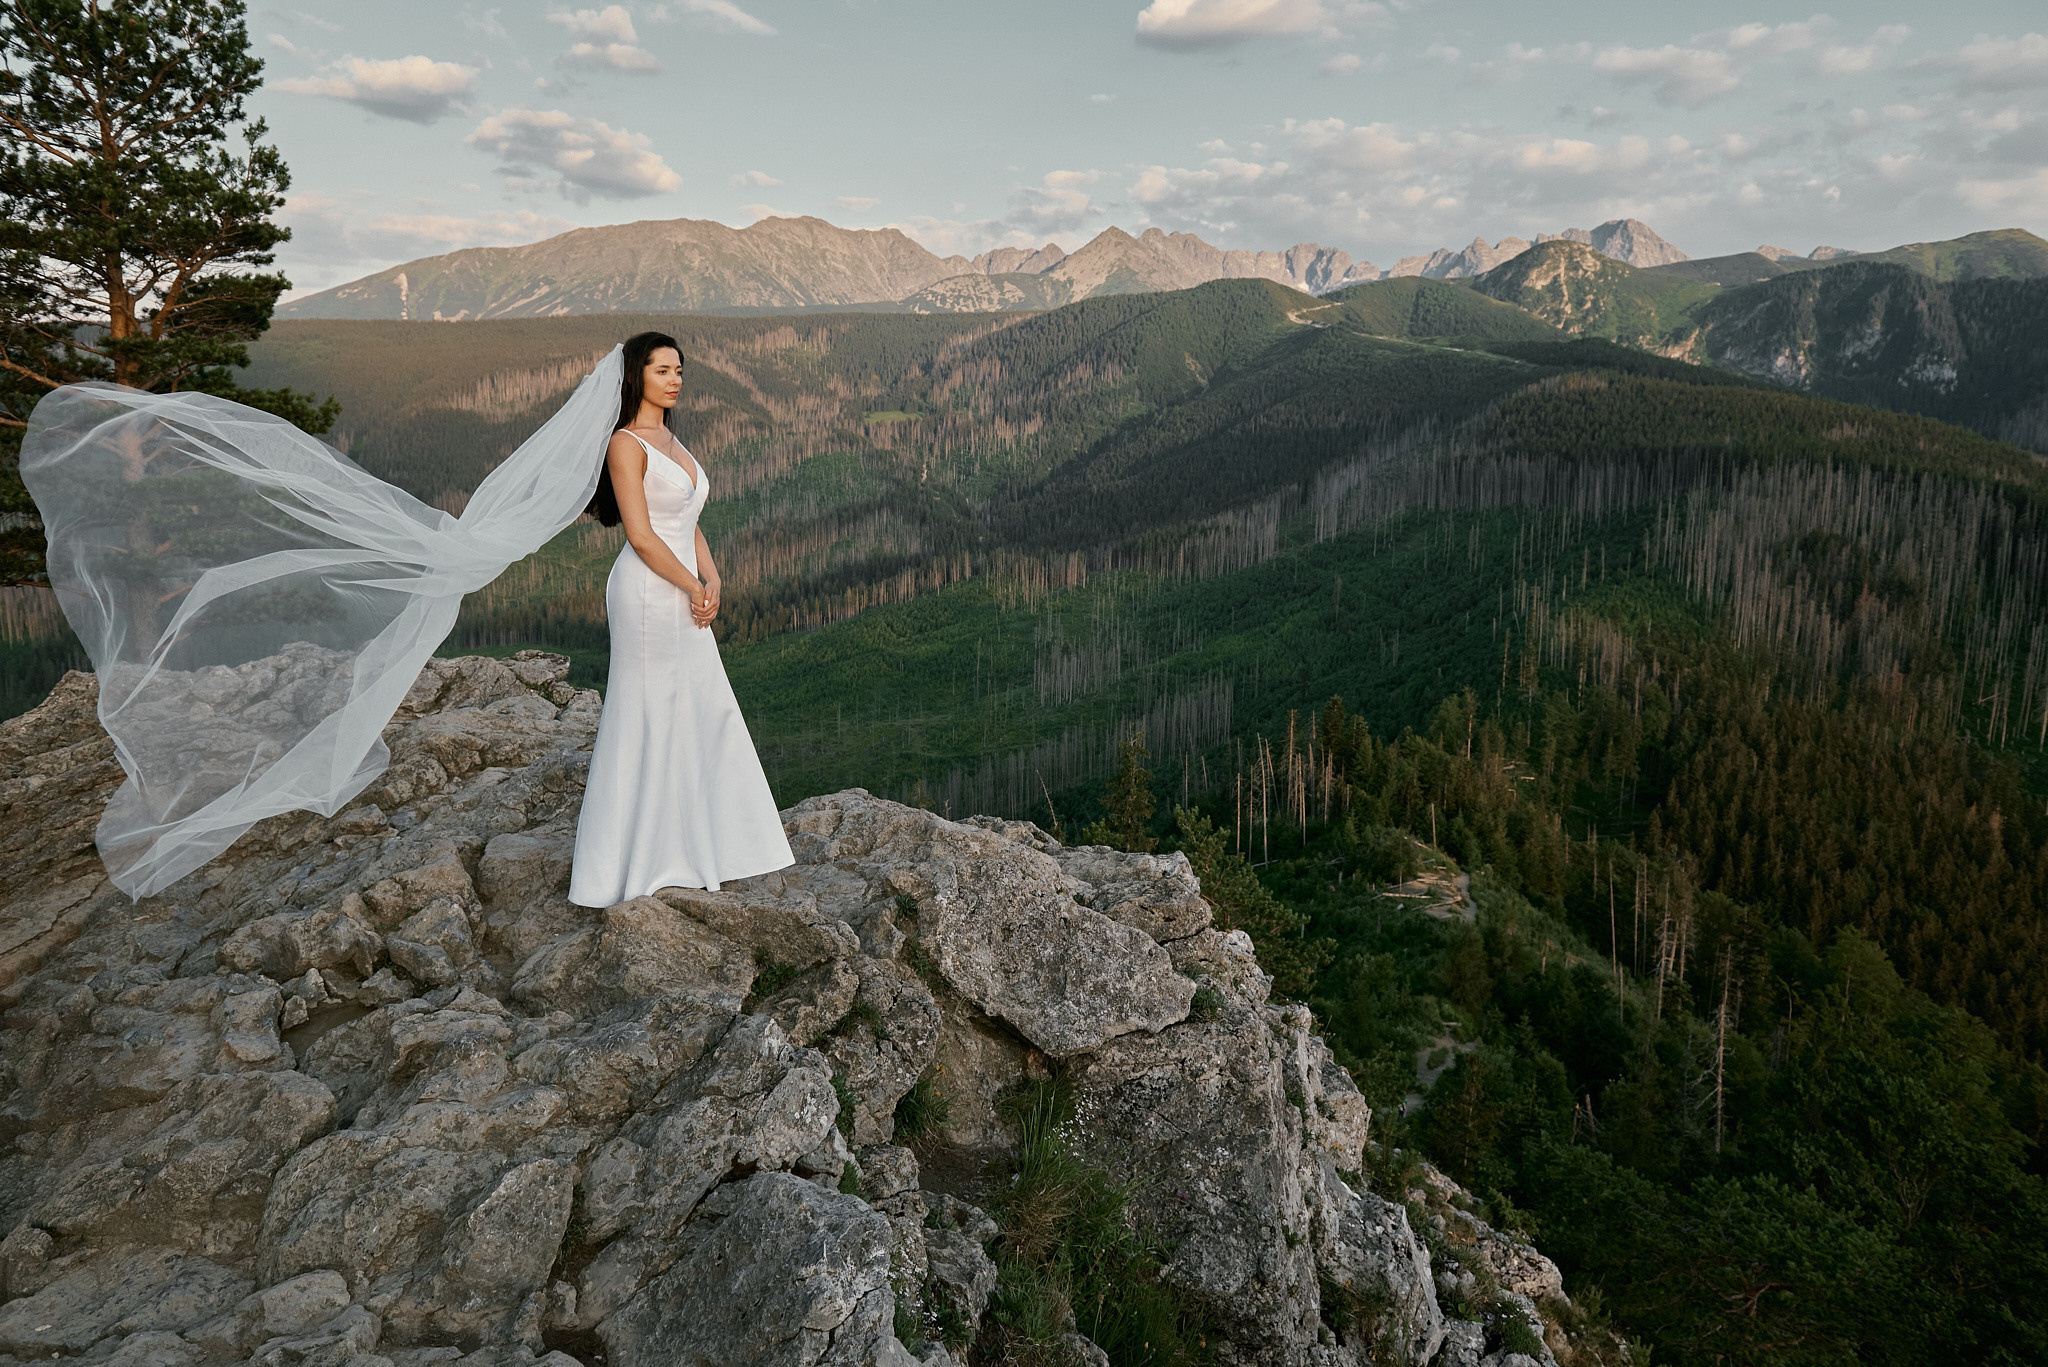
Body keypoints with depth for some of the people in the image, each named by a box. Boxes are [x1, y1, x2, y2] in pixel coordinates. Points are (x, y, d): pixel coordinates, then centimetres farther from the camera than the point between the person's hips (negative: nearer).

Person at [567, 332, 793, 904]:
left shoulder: (670, 442, 16)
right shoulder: (626, 444, -11)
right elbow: (642, 536, -17)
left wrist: (712, 579, 0)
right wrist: (695, 588, -10)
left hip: (684, 598, 9)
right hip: (648, 594, -9)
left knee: (702, 716, 12)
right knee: (649, 721, -2)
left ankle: (694, 847, 24)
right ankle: (641, 858, 9)